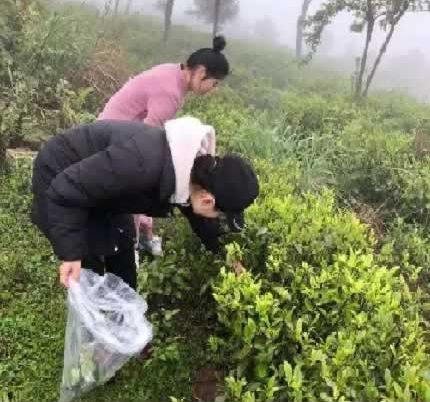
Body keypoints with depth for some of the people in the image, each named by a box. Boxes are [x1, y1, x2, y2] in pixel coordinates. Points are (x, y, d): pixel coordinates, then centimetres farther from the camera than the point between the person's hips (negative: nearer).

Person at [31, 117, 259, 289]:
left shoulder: (194, 168, -14)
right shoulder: (142, 164, -43)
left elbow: (201, 221, 8)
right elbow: (65, 190, -34)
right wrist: (71, 253, -28)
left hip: (99, 182, 8)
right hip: (58, 176, -7)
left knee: (123, 249, 14)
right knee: (89, 269, -4)